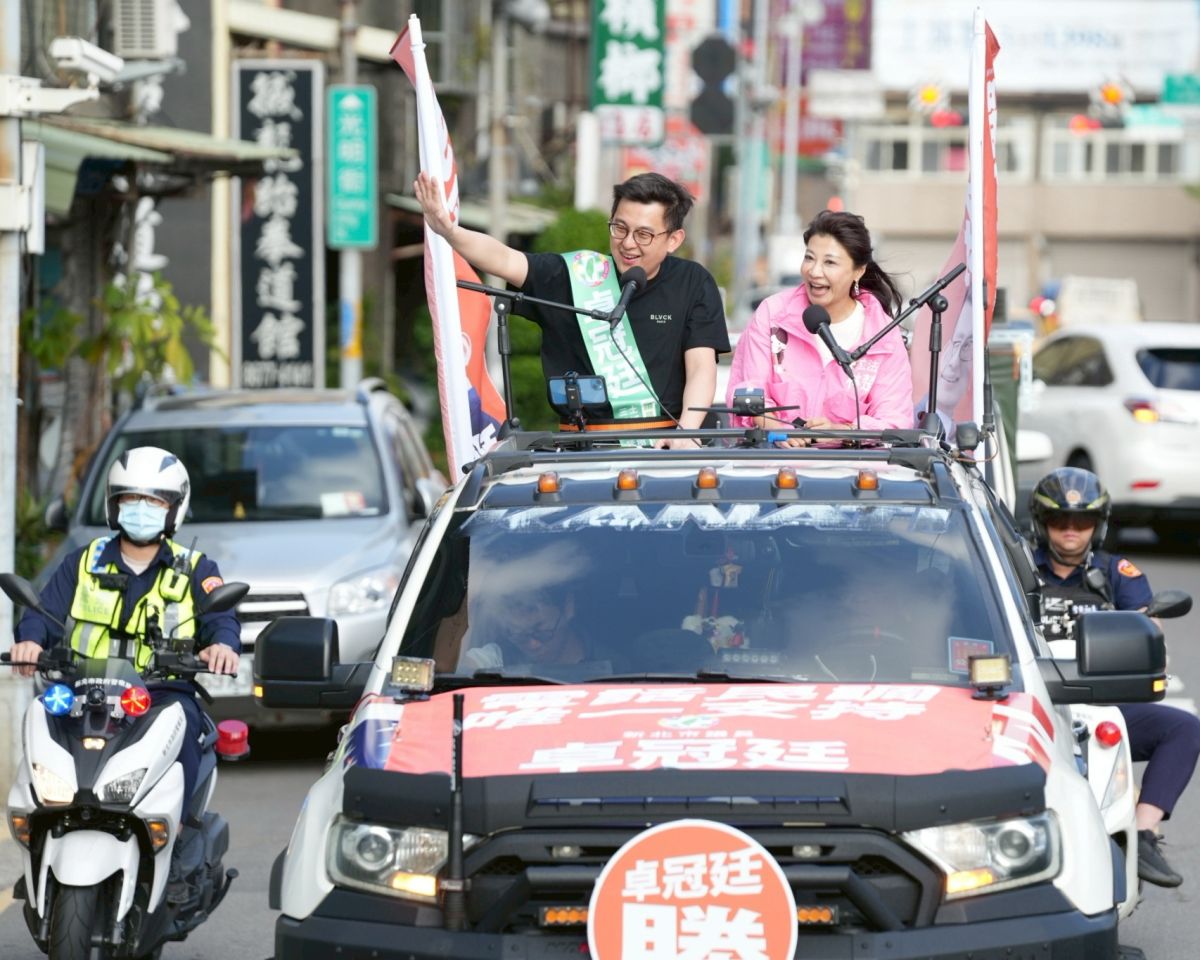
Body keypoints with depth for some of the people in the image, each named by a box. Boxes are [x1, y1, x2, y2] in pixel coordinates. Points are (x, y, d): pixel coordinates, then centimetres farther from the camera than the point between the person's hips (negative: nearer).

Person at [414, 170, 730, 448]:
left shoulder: (693, 284, 7)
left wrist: (686, 432, -18)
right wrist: (448, 231, -26)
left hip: (665, 446, 0)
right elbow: (505, 261, -7)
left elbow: (701, 367, 1)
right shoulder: (576, 275, 6)